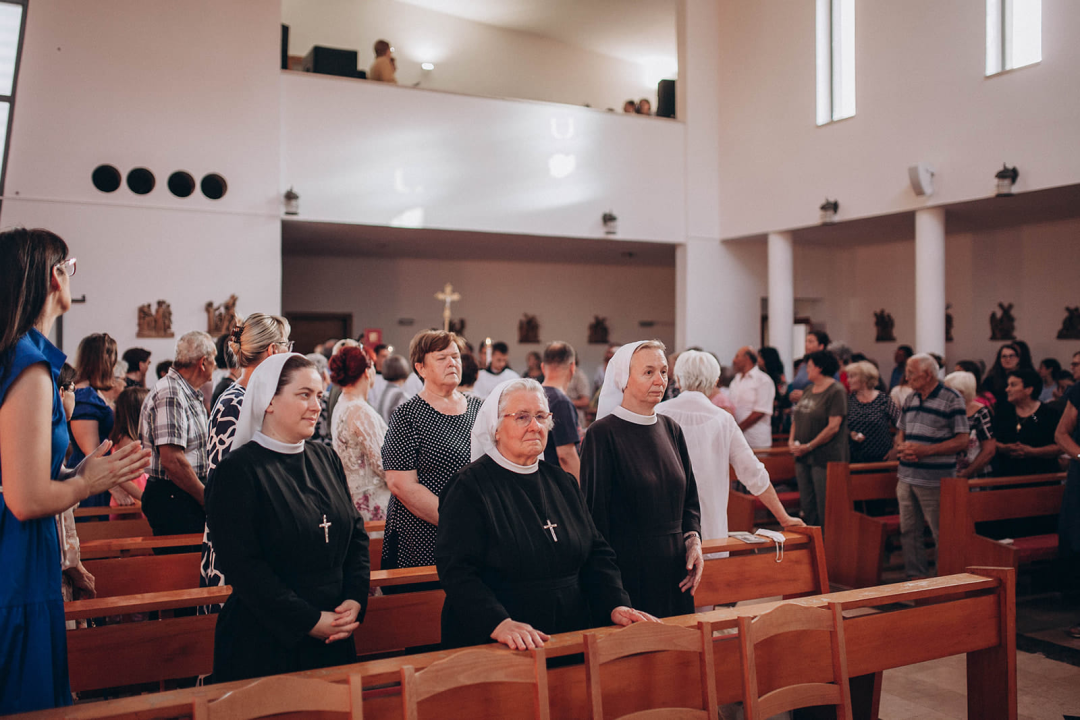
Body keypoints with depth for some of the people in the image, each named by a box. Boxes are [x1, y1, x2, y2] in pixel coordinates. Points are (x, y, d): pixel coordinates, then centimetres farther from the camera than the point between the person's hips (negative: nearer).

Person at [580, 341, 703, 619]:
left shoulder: (671, 429, 9)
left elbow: (689, 496, 15)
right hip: (629, 568, -6)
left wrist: (693, 540, -1)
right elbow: (595, 510, -11)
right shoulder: (602, 434, -10)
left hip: (674, 568, 6)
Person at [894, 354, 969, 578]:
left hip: (935, 481, -7)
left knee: (942, 534, -2)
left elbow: (962, 440, -10)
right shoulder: (910, 399, 15)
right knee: (908, 531, 11)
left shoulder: (952, 399, -6)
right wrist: (902, 447, -2)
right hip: (906, 476, 7)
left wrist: (925, 450, -18)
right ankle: (915, 576, 21)